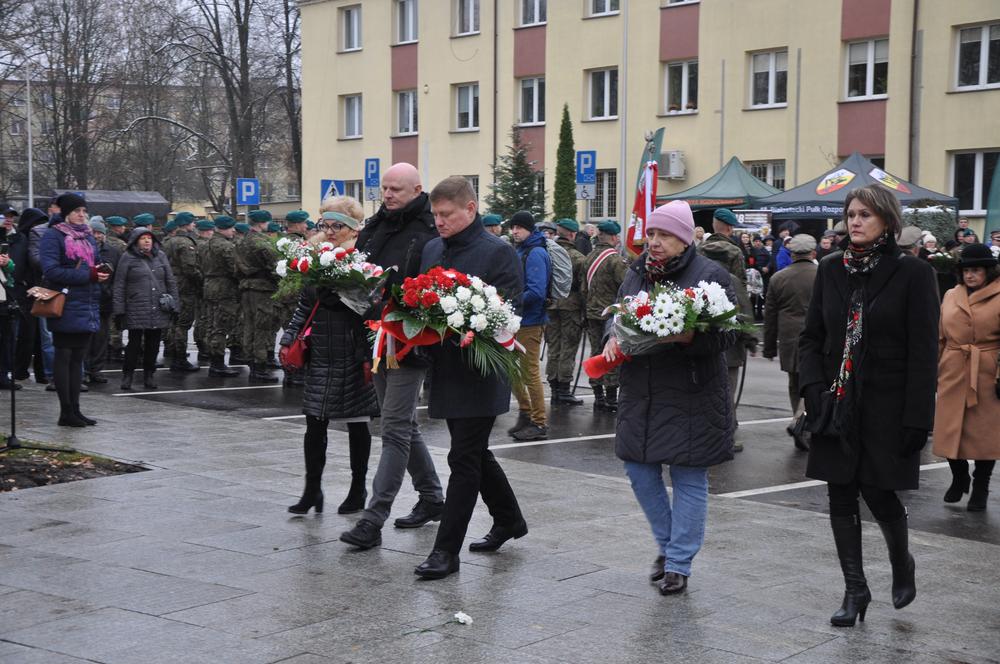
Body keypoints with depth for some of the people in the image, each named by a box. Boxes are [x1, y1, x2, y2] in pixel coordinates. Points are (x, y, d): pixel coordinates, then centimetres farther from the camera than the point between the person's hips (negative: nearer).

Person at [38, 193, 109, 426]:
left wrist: (100, 273, 0)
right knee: (63, 356, -1)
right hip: (66, 308, -7)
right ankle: (66, 411, 2)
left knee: (78, 358, 10)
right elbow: (51, 271, -17)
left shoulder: (88, 236, 16)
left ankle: (74, 409, 14)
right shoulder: (53, 236, -7)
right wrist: (88, 275, -18)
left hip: (87, 307, 7)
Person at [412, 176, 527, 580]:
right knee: (475, 453, 18)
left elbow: (507, 310, -15)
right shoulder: (432, 250, 13)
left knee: (464, 459, -5)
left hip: (479, 373, -8)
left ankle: (446, 550, -1)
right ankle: (509, 520, 36)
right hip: (446, 369, 8)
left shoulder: (498, 253, -9)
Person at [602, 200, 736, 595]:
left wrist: (689, 336, -30)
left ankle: (679, 564, 13)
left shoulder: (711, 275, -7)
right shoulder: (637, 273, 11)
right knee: (639, 469, 10)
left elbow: (726, 333, -12)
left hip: (690, 398, -6)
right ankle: (668, 544, 31)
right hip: (640, 395, 6)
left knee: (688, 478, 1)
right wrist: (613, 336, -3)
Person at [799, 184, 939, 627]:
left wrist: (917, 418, -13)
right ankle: (855, 590, 18)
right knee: (841, 498, 5)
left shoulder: (912, 274, -6)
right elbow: (811, 337, 10)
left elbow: (923, 353, -8)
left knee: (878, 491, -3)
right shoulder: (831, 270, 6)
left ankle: (902, 564, 28)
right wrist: (814, 389, -4)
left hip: (885, 407, -4)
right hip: (837, 404, 4)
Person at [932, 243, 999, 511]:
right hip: (953, 374, 4)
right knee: (949, 429, 5)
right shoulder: (951, 296, 11)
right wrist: (932, 370, 9)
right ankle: (959, 478, 28)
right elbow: (940, 337, 13)